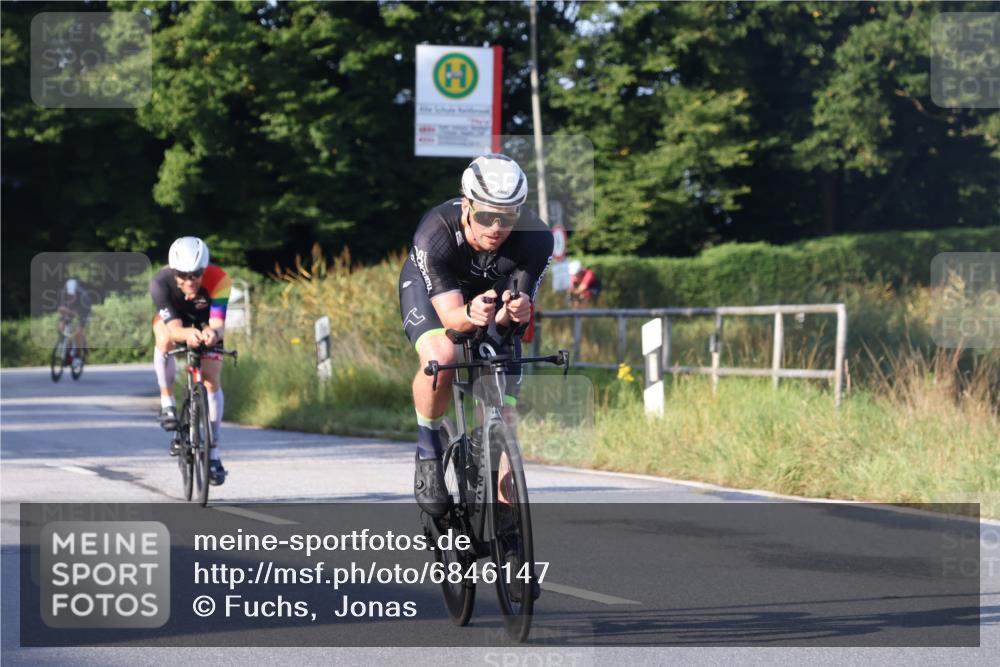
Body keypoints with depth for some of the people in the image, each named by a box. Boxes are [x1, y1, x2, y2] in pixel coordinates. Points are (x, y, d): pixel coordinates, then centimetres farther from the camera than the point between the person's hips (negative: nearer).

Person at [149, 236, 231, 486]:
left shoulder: (218, 281, -37)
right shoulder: (161, 283, -37)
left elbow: (218, 325, -44)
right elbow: (174, 328, -42)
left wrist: (213, 333, -68)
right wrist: (188, 334, -65)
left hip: (205, 325, 1)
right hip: (172, 319, 0)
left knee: (212, 381, -12)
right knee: (165, 339, -35)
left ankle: (213, 453, -5)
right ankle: (167, 404, -18)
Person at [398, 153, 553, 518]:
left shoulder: (536, 238, -33)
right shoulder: (434, 235, -39)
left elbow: (521, 304, -29)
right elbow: (449, 315, -40)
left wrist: (516, 311, -54)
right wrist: (471, 314, -64)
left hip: (491, 292, 3)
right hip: (428, 288, -2)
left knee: (502, 416, -7)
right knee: (441, 357, -35)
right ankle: (428, 451, -10)